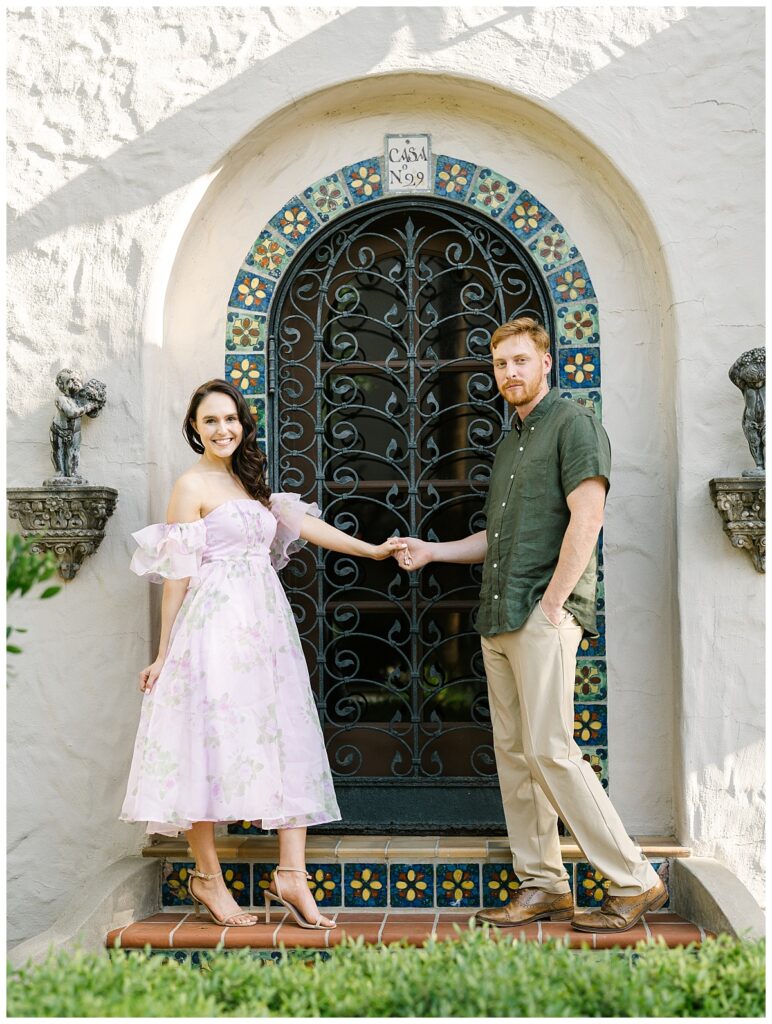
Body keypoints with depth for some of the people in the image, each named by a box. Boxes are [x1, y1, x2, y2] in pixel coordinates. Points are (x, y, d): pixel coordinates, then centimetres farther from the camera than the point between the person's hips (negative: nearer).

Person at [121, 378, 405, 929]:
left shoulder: (249, 481, 19)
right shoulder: (193, 484, -3)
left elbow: (303, 523, 20)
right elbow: (177, 574, -5)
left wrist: (371, 550, 17)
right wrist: (164, 653, -5)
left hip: (266, 624, 7)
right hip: (216, 622, -7)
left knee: (289, 742, 0)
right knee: (213, 741, -4)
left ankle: (291, 876, 0)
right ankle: (208, 877, 9)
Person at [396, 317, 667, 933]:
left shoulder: (573, 424, -4)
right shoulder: (511, 442, 22)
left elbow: (586, 519, -15)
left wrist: (552, 604, -17)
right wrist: (432, 552, 20)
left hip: (545, 612, -9)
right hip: (500, 617, 9)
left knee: (548, 749, -12)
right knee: (512, 751, 7)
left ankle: (635, 882, -4)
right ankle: (542, 884, 15)